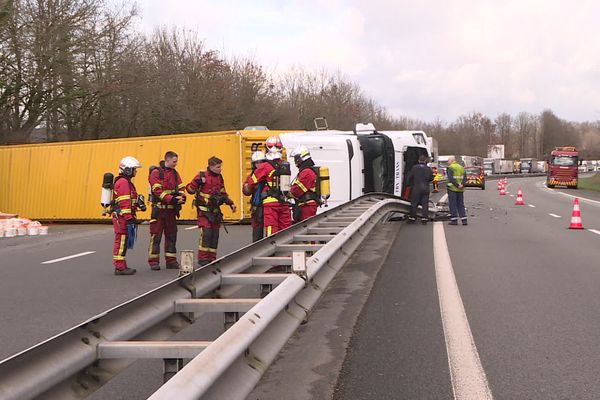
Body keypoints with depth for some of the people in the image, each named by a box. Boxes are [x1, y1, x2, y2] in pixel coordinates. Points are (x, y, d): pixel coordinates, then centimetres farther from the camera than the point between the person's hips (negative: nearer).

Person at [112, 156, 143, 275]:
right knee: (121, 241, -7)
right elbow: (124, 202, -22)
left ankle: (122, 266, 22)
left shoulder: (127, 182, 19)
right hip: (122, 217, -11)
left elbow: (132, 197, 26)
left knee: (123, 241, 15)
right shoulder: (123, 183, -15)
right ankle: (120, 267, -5)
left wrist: (139, 203, 7)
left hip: (123, 218, 11)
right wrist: (129, 218, -25)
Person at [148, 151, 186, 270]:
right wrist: (172, 199, -25)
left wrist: (182, 197, -11)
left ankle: (171, 260, 17)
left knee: (171, 235, 10)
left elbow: (180, 188, 12)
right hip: (159, 209, -7)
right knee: (156, 235, -3)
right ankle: (153, 261, 2)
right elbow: (157, 191, -17)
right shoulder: (156, 173, -9)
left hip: (171, 210, 7)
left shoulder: (175, 173, 12)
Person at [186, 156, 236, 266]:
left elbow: (223, 193, 23)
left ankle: (212, 259, 11)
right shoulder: (201, 176, -8)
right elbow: (189, 189, -6)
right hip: (204, 210, -6)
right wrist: (197, 183, -24)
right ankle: (203, 259, -8)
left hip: (215, 210, 6)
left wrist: (231, 203, 14)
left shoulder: (219, 177, 12)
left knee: (215, 234, 5)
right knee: (206, 233, -14)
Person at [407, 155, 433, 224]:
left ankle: (412, 218, 7)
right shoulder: (428, 169, 1)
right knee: (425, 204, 5)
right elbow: (431, 178, 8)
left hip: (416, 188, -1)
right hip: (425, 188, 1)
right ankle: (424, 219, 2)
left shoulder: (414, 167, -3)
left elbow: (410, 177, 0)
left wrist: (411, 184, 16)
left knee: (414, 203, 5)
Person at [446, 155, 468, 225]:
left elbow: (451, 178, -18)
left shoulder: (450, 168, -6)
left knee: (452, 205, 0)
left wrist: (457, 185, -17)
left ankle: (454, 220, -2)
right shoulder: (461, 167, 14)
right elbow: (465, 178, 4)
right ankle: (464, 220, 5)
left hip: (452, 188, -6)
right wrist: (462, 184, -9)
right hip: (460, 189, 6)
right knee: (461, 204, 11)